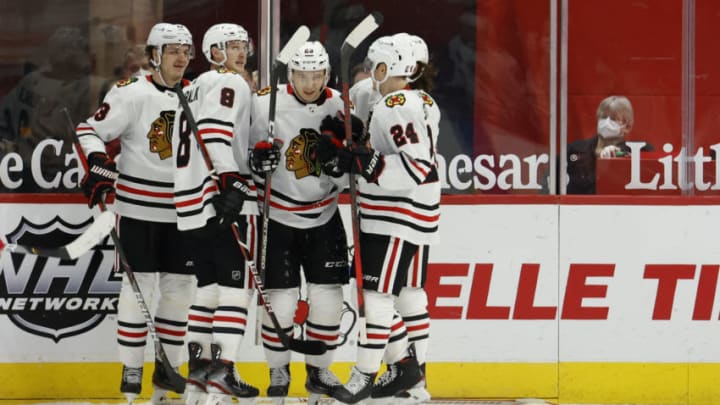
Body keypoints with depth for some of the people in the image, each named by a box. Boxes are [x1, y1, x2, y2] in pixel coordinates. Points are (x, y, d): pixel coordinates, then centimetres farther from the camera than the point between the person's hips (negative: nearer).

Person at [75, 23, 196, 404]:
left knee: (179, 285, 7)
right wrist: (99, 166, -22)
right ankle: (131, 372, 3)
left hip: (181, 211, 5)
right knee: (138, 284, -4)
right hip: (138, 208, -5)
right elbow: (91, 130, -10)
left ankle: (167, 370, 18)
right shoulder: (132, 93, -8)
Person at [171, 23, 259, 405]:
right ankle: (222, 368, -15)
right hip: (224, 200, -9)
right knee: (236, 283, -8)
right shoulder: (229, 83, -7)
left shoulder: (194, 88, 23)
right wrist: (231, 181, -27)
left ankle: (198, 365, 15)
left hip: (193, 199, 9)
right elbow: (214, 131, -22)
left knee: (209, 283, 15)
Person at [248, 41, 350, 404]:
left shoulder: (340, 107, -6)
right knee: (280, 299, -4)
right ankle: (278, 371, 17)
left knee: (328, 297, 2)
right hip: (278, 216, -3)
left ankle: (318, 370, 20)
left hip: (324, 217, 3)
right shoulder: (265, 104, -15)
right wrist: (257, 159, -25)